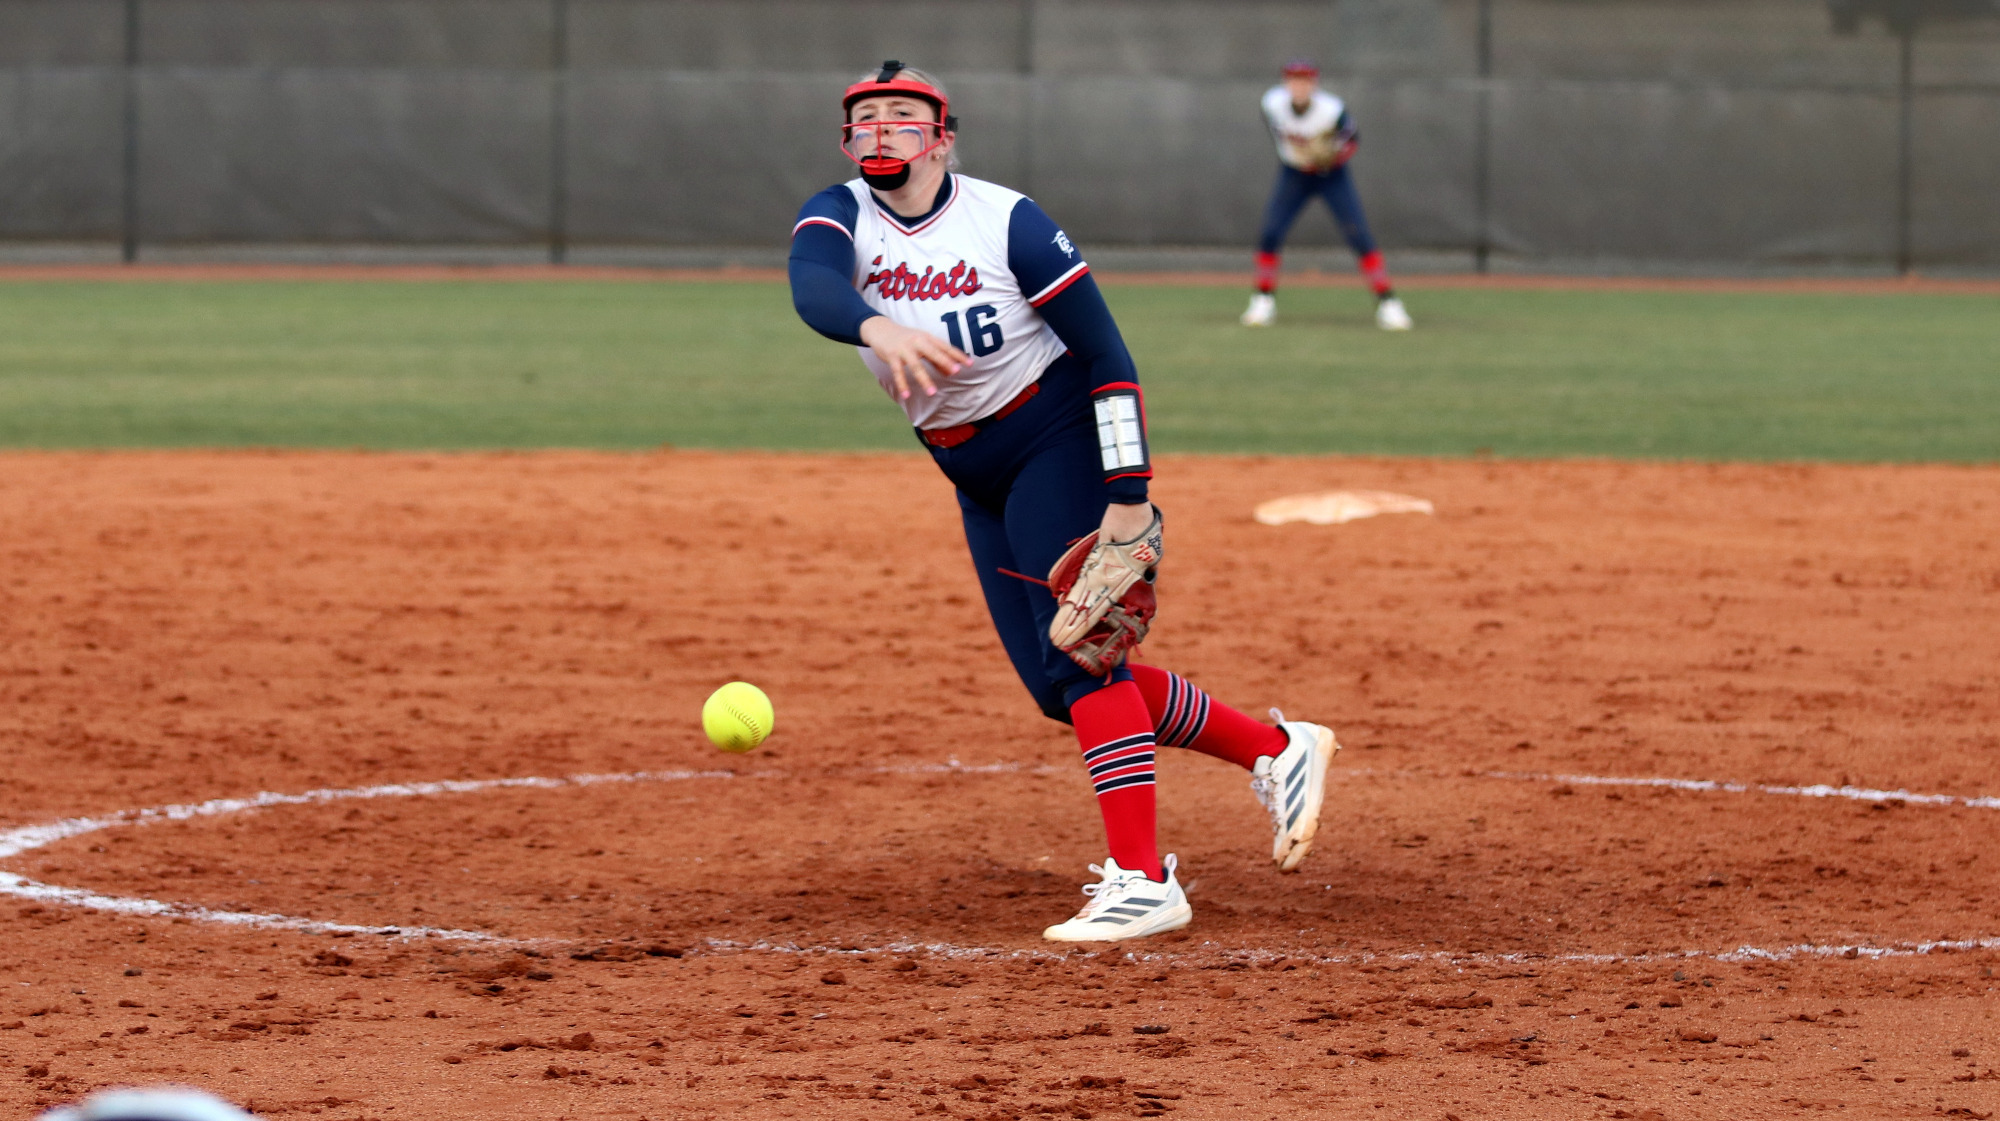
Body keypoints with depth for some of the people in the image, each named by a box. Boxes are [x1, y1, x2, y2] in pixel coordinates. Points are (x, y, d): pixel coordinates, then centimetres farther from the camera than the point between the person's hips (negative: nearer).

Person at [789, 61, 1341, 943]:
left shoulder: (1008, 224, -17)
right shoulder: (839, 218, -5)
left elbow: (1106, 356, -15)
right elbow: (812, 288, -30)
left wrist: (1127, 498, -22)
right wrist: (877, 328, -53)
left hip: (1059, 444, -7)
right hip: (977, 482, 7)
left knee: (1078, 658, -17)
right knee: (1061, 684, 7)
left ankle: (1142, 881, -18)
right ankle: (1274, 748, 20)